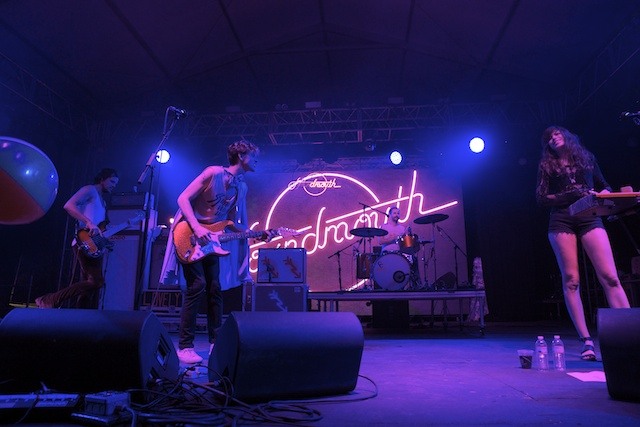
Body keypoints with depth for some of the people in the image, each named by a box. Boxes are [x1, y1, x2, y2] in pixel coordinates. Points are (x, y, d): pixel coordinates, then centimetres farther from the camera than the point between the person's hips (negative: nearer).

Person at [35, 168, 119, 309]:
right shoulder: (90, 190, 1)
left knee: (88, 283, 6)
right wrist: (89, 223, -25)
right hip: (85, 244, -10)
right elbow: (69, 205, -16)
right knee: (96, 281, -18)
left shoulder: (102, 201, 27)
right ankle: (49, 301, -12)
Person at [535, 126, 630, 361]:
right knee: (571, 280, -7)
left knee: (610, 277, -13)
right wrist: (573, 195, -8)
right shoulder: (546, 165, 14)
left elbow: (604, 186, 21)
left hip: (590, 218, 1)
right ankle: (586, 341, -4)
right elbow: (542, 198, 6)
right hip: (561, 221, -1)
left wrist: (603, 194, -3)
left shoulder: (586, 157, 18)